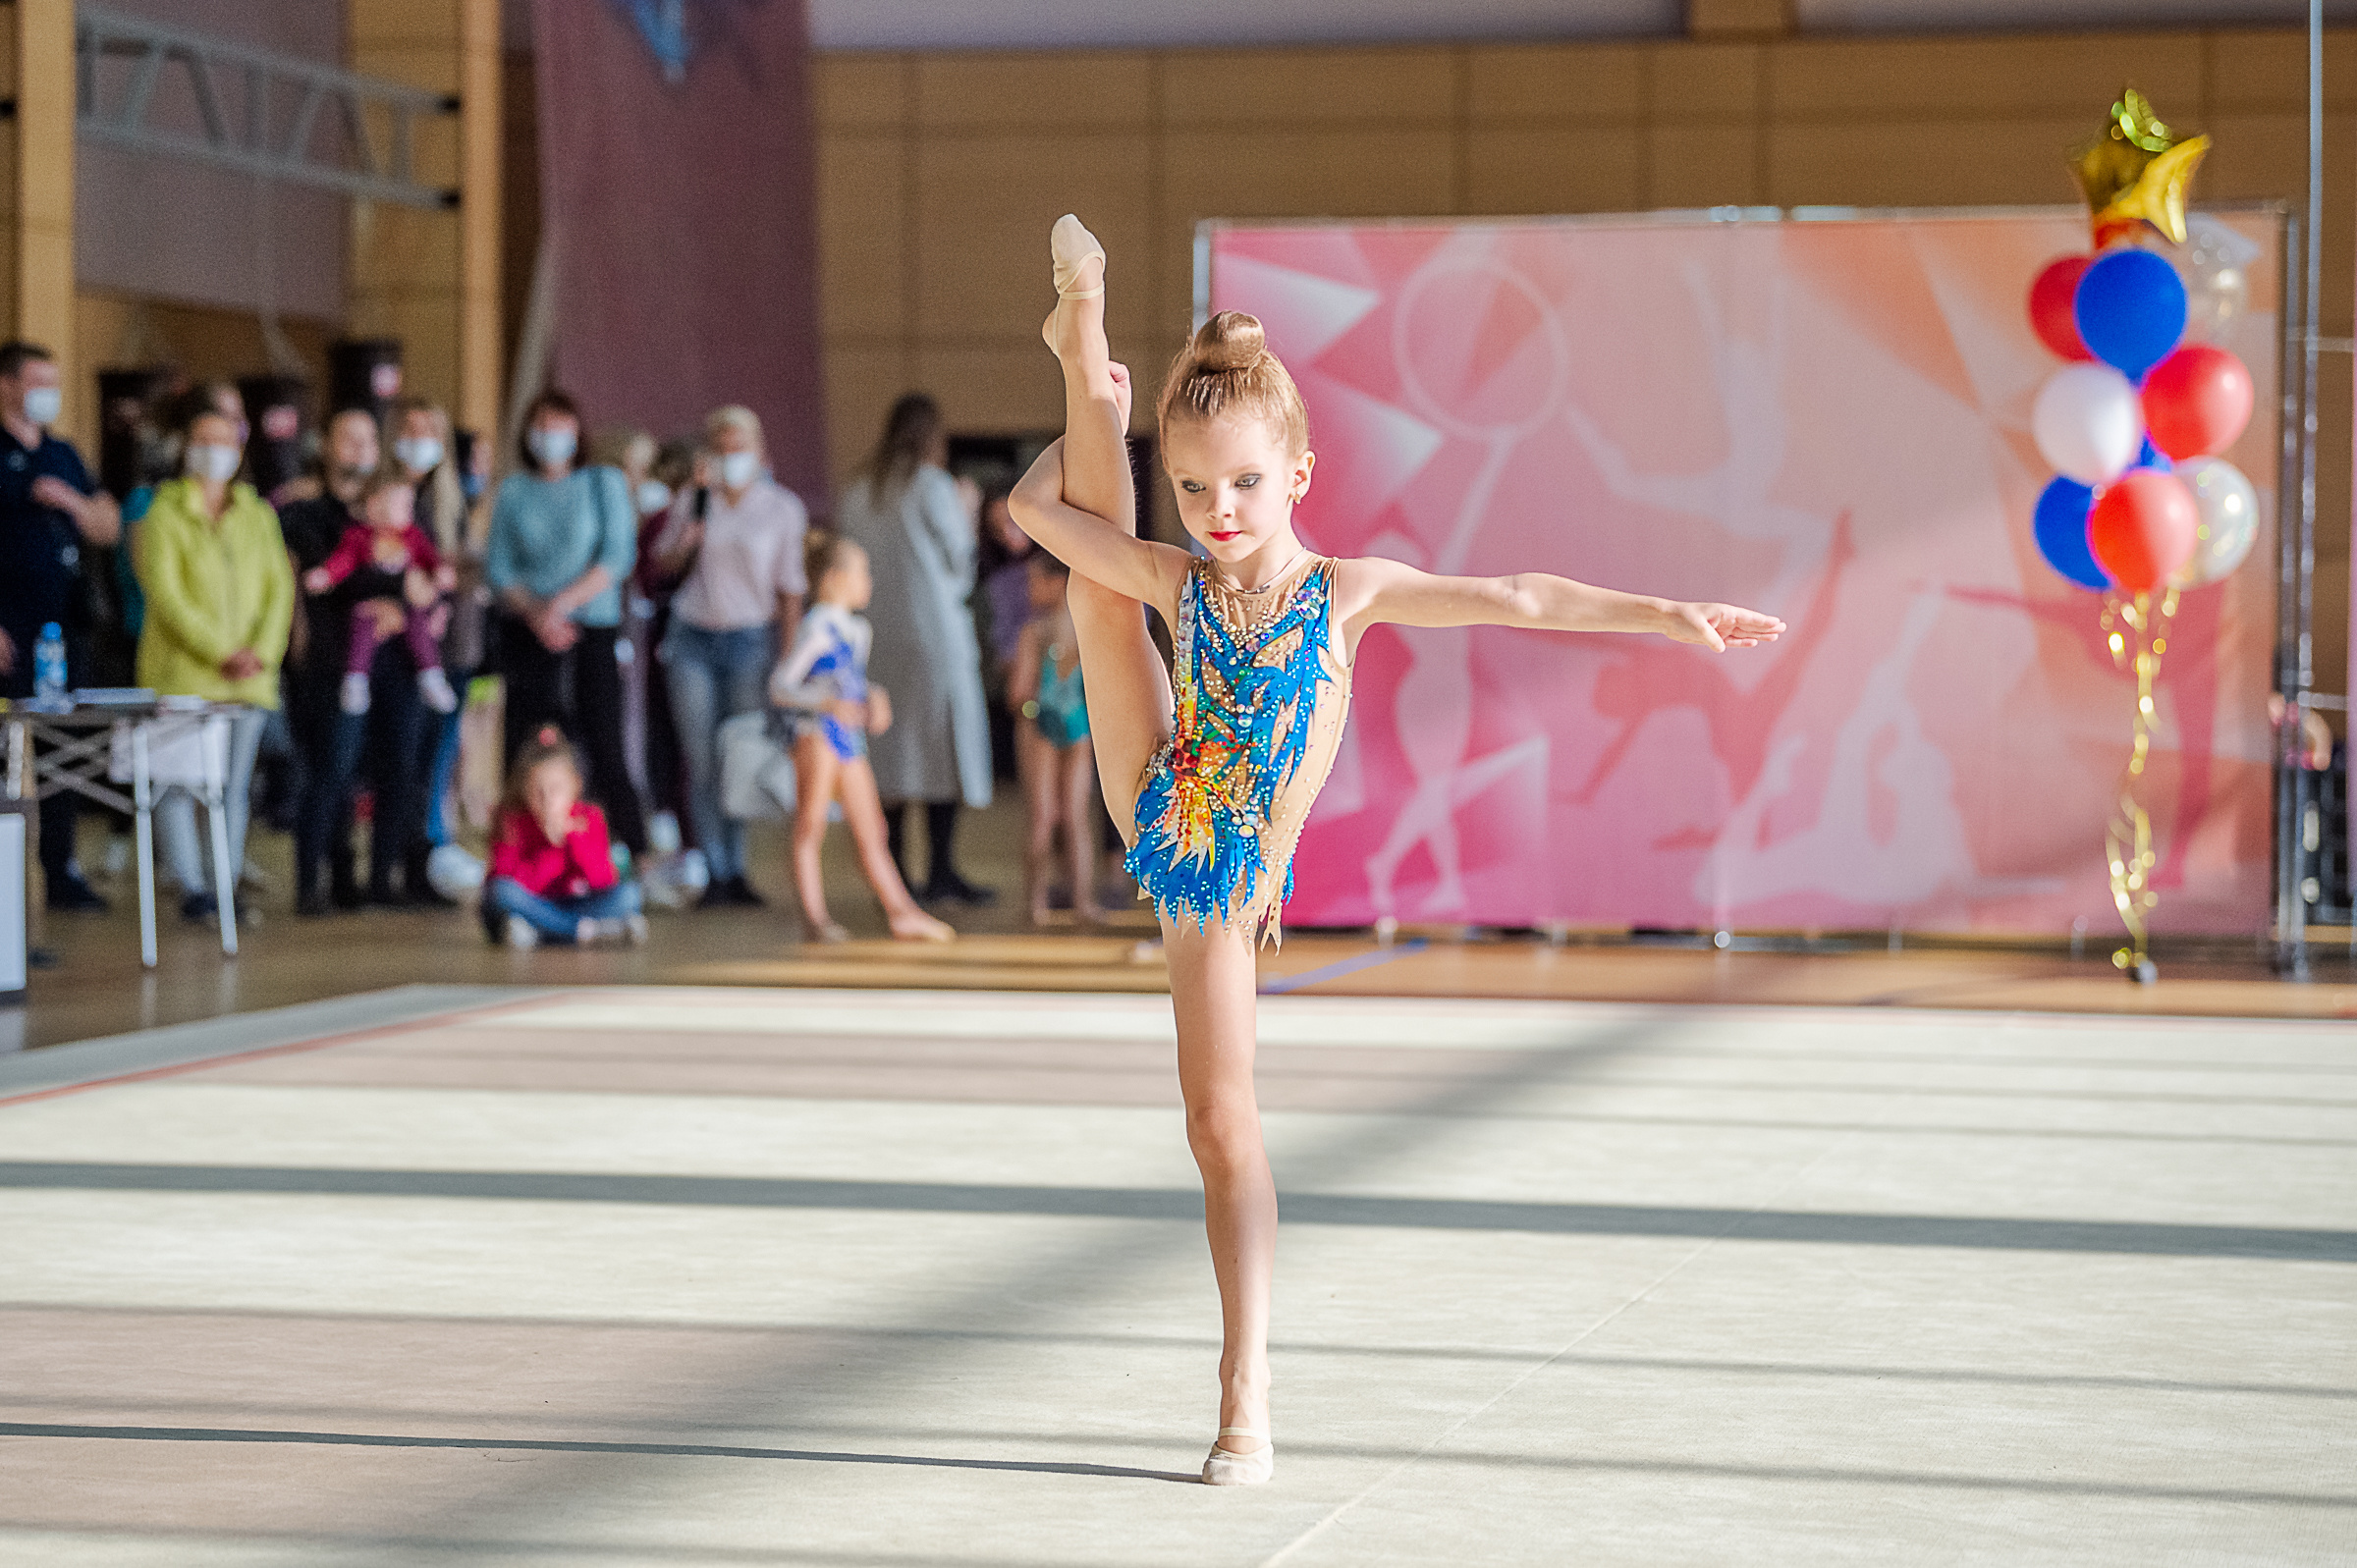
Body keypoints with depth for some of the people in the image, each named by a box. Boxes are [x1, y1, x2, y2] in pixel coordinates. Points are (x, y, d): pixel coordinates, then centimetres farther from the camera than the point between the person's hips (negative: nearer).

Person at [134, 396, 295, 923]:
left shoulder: (257, 515, 15)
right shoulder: (163, 514, -1)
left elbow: (279, 587, 9)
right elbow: (165, 595, -10)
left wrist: (262, 651, -8)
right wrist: (221, 654, -16)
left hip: (249, 676, 4)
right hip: (182, 672, -4)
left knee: (234, 786, 5)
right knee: (180, 781, -8)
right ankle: (191, 889, -6)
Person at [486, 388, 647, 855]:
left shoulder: (603, 483, 6)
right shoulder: (513, 490, 10)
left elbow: (618, 556, -4)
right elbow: (497, 566, 5)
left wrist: (563, 603, -13)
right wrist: (536, 614, -11)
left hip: (594, 627, -2)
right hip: (527, 631, 2)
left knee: (603, 747, -7)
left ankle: (638, 857, -3)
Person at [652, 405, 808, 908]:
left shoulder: (782, 508, 1)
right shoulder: (692, 503, 8)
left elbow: (790, 587, 1)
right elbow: (662, 564, 18)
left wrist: (788, 654, -6)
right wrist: (685, 543, -5)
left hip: (750, 640, -2)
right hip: (693, 639, 2)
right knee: (701, 762, -4)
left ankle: (736, 870, 6)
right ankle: (712, 872, -1)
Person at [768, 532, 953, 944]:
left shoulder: (858, 629, 17)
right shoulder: (816, 629, -10)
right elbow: (779, 685, -14)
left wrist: (876, 698, 8)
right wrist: (828, 703, -26)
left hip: (850, 735, 8)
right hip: (815, 730, -8)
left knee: (870, 831, 10)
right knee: (811, 825, -5)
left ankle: (901, 911, 12)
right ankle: (813, 914, -5)